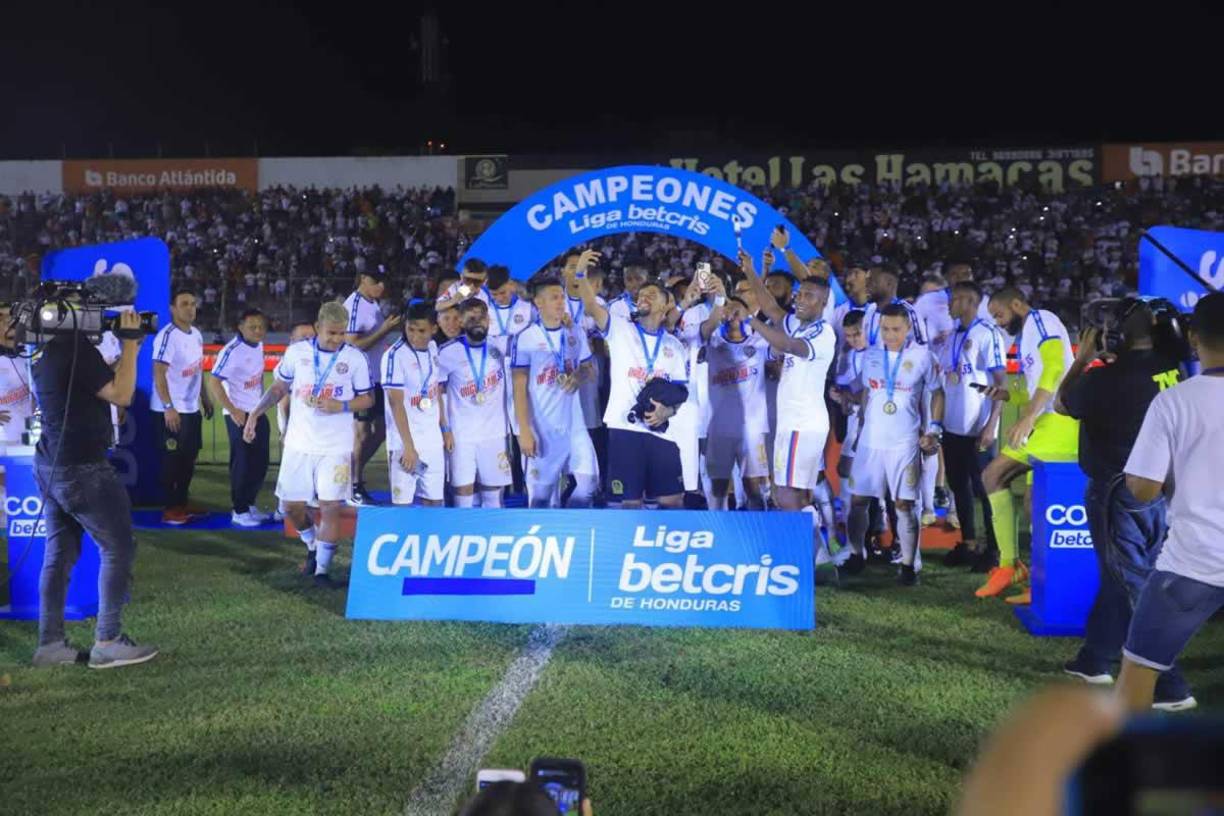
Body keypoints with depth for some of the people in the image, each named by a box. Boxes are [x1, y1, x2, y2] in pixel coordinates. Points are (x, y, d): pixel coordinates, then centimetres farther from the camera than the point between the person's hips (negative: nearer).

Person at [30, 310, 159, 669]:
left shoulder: (47, 350, 11)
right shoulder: (77, 347, -18)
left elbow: (100, 382, 17)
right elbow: (121, 395, -17)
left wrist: (127, 348, 10)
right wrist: (130, 343, -12)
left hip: (50, 466, 9)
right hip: (82, 469, -9)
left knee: (60, 551, 11)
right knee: (118, 548, 1)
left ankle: (50, 644, 12)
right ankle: (107, 642, 3)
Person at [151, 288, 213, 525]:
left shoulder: (196, 334, 9)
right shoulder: (167, 336, -18)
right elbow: (158, 374, -21)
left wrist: (205, 398, 18)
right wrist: (168, 407, -25)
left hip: (192, 408, 8)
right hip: (171, 410, -8)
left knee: (189, 459, 15)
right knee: (172, 460, -1)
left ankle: (182, 503, 26)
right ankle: (170, 509, 7)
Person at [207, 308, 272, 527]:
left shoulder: (259, 346, 5)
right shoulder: (232, 351, -19)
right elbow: (213, 383, -22)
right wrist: (233, 411, -22)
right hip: (239, 415, -8)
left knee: (260, 464, 14)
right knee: (243, 464, -2)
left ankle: (250, 504, 28)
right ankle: (239, 512, 9)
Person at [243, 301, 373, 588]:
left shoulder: (355, 358, -4)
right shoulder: (296, 352, 0)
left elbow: (367, 399, 2)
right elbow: (279, 387, 11)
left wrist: (341, 406, -15)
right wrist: (255, 413, 1)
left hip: (336, 447, -2)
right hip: (298, 444, 2)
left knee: (331, 506, -6)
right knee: (293, 505, 6)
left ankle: (321, 570, 5)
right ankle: (313, 547, 34)